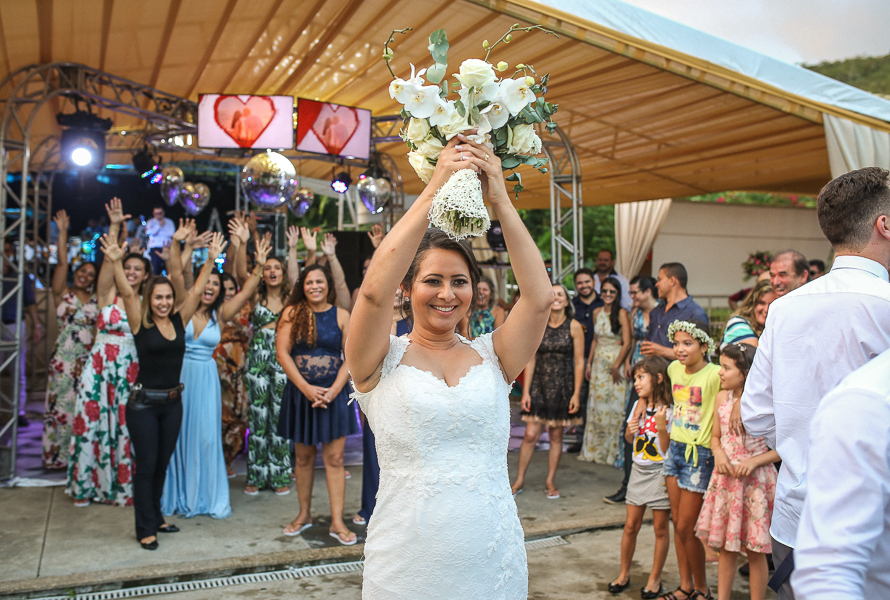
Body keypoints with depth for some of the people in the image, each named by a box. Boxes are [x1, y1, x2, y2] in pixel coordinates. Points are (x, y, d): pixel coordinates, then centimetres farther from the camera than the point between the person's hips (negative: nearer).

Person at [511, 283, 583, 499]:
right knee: (530, 435, -2)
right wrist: (525, 391, -1)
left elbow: (579, 362, -2)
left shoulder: (574, 327, -2)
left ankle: (550, 481, 21)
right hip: (539, 386, 1)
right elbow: (530, 361, 3)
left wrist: (576, 393, -7)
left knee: (556, 436, 8)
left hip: (563, 387, -1)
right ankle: (520, 479, 12)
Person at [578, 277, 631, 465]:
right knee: (596, 406, 9)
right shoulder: (597, 312, 8)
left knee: (613, 407, -2)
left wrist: (616, 366, -13)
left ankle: (612, 451, 10)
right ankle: (595, 449, 19)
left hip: (616, 363, -5)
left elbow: (627, 344, -14)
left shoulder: (621, 313, -10)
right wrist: (589, 363, 12)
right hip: (599, 363, 6)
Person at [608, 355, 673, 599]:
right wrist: (630, 430, -4)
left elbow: (668, 449, -15)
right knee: (631, 525, 10)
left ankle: (655, 579, 20)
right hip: (639, 471, 5)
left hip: (660, 473, -5)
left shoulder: (669, 411, -13)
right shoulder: (639, 406, 5)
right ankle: (624, 573, 24)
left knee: (660, 528, 7)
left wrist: (661, 426, -28)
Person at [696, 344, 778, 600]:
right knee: (726, 546, 13)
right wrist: (718, 453, -5)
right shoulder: (722, 398, 4)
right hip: (725, 478, 5)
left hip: (755, 480, -5)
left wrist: (754, 462, -19)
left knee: (755, 550, 6)